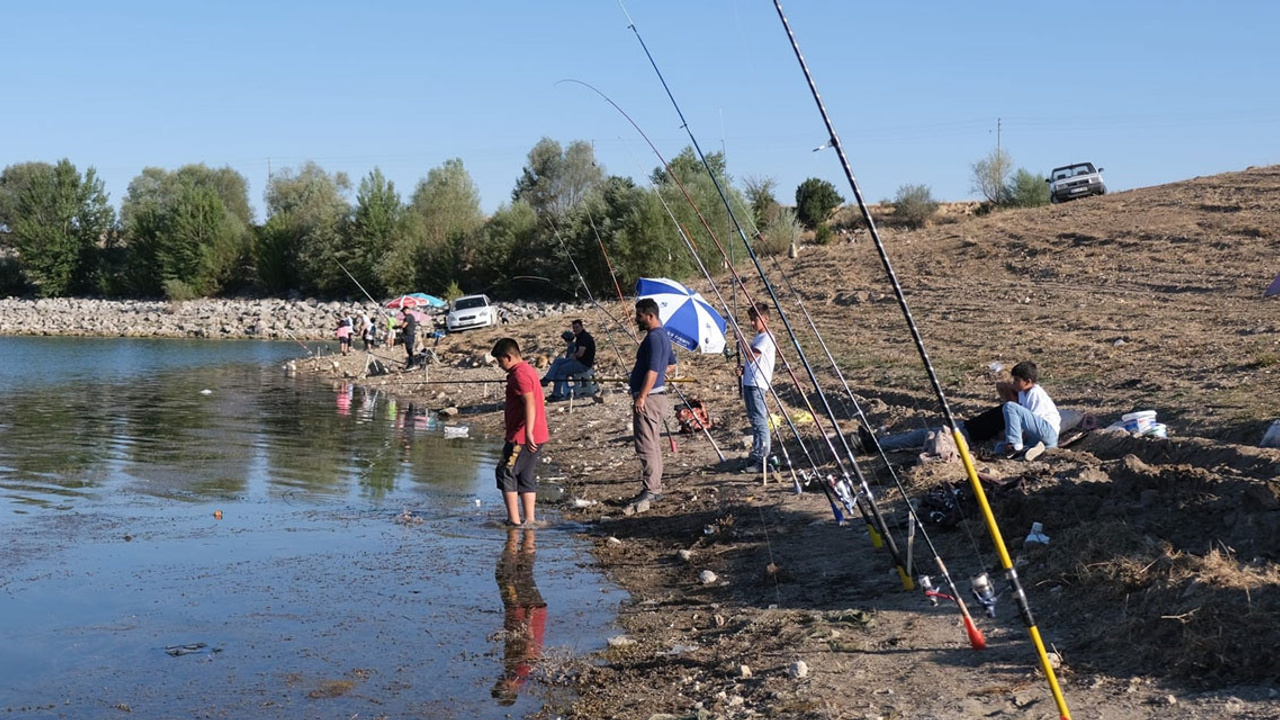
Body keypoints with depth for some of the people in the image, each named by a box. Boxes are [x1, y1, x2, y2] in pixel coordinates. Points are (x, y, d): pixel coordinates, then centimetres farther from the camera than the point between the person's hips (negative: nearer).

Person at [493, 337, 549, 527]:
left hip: (522, 437, -10)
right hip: (536, 437, 10)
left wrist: (528, 432, -35)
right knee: (526, 477, 13)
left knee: (505, 472, -4)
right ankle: (530, 519, 14)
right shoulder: (527, 370, 18)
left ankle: (514, 520, -5)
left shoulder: (520, 374, -15)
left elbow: (530, 403, -28)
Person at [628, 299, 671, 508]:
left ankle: (650, 490, -10)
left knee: (646, 446, -10)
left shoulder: (654, 337, -17)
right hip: (657, 395, 11)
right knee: (652, 445, 14)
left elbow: (652, 371, -24)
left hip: (649, 398, -11)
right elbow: (671, 362, 31)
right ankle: (655, 488, 18)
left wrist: (641, 397, -25)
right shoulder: (663, 336, 16)